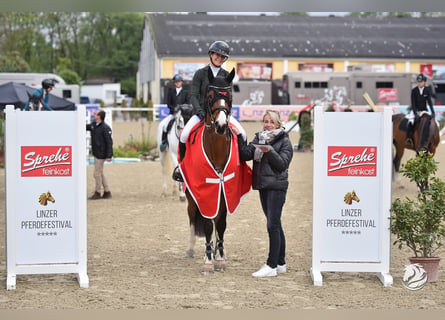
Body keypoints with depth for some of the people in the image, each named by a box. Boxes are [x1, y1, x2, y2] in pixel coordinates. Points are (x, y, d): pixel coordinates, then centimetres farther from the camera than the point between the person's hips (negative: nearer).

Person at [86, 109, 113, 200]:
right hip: (96, 153, 9)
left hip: (101, 154, -9)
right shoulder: (93, 124, 7)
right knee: (100, 173, 14)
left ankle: (97, 193, 10)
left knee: (97, 173, -2)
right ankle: (107, 192, 22)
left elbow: (109, 142, -19)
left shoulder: (105, 128, -19)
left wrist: (109, 156, -21)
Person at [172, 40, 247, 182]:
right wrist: (199, 111, -19)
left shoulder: (226, 76, 9)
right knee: (184, 135, -26)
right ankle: (181, 164, -3)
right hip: (201, 112, -2)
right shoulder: (200, 73, 2)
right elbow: (193, 95, -4)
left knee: (242, 135, -18)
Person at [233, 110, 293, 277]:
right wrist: (239, 138, -10)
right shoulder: (259, 138, 13)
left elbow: (283, 163, -11)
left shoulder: (284, 141, -3)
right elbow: (246, 155, 0)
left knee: (273, 225, -10)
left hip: (276, 186, -7)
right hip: (263, 186, 7)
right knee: (275, 225, 12)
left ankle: (271, 266, -9)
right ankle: (280, 263, 19)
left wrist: (269, 151, -23)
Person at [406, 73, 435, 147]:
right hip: (415, 111, -2)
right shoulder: (414, 91, -6)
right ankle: (408, 139, -23)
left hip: (424, 110, 2)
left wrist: (433, 112, -20)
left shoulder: (427, 90, -1)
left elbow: (430, 101, -8)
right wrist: (415, 113, -24)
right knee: (411, 123, -28)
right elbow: (413, 103, -11)